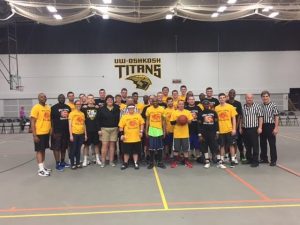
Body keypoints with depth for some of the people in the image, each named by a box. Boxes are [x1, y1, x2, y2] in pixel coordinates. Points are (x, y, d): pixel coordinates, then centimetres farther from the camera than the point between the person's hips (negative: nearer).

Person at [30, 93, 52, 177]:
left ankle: (43, 167, 24)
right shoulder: (36, 107, -11)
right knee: (39, 150, -1)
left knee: (43, 150, 14)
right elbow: (32, 122, -14)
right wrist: (34, 135, -18)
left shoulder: (48, 107, 10)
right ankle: (41, 170, 3)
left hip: (47, 132, 7)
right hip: (39, 133, -7)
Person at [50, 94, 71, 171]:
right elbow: (51, 120, -7)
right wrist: (53, 131, -13)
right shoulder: (54, 108, -5)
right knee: (56, 147, -1)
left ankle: (62, 162, 24)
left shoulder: (68, 107, 11)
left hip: (66, 131, 6)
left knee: (64, 147, 13)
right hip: (57, 131, -5)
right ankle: (57, 164, 5)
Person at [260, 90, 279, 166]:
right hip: (262, 126, 5)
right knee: (263, 143, 12)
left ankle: (273, 160, 12)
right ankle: (264, 158, 25)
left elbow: (276, 117, -8)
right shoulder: (260, 106, 6)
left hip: (270, 126, -5)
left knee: (272, 144, 2)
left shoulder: (273, 105, -6)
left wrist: (276, 128, -13)